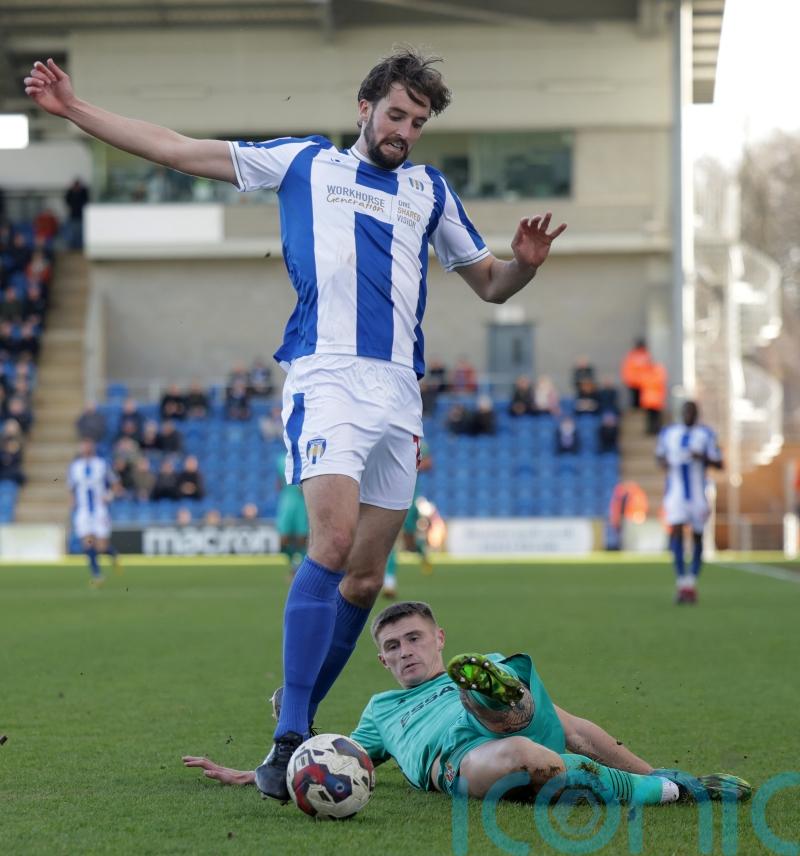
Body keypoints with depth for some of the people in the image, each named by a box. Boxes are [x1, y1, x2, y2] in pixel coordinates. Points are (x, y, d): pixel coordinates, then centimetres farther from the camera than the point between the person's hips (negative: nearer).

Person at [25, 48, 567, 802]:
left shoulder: (430, 190, 22)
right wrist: (72, 108, 9)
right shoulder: (305, 163, 12)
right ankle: (287, 741, -24)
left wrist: (525, 261, 4)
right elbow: (176, 150, 12)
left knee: (365, 577, 2)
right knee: (333, 542, -23)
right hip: (326, 377, -5)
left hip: (399, 393, 5)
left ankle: (298, 718, 16)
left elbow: (489, 285, 27)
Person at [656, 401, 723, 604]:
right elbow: (660, 453, 21)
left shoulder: (706, 434, -2)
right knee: (676, 532, -15)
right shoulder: (668, 433, 5)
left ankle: (692, 582, 23)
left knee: (697, 537, 8)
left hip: (697, 494, 0)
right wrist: (662, 462, -2)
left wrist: (704, 458, -21)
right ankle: (682, 584, -16)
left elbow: (719, 464, -3)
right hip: (675, 493, 0)